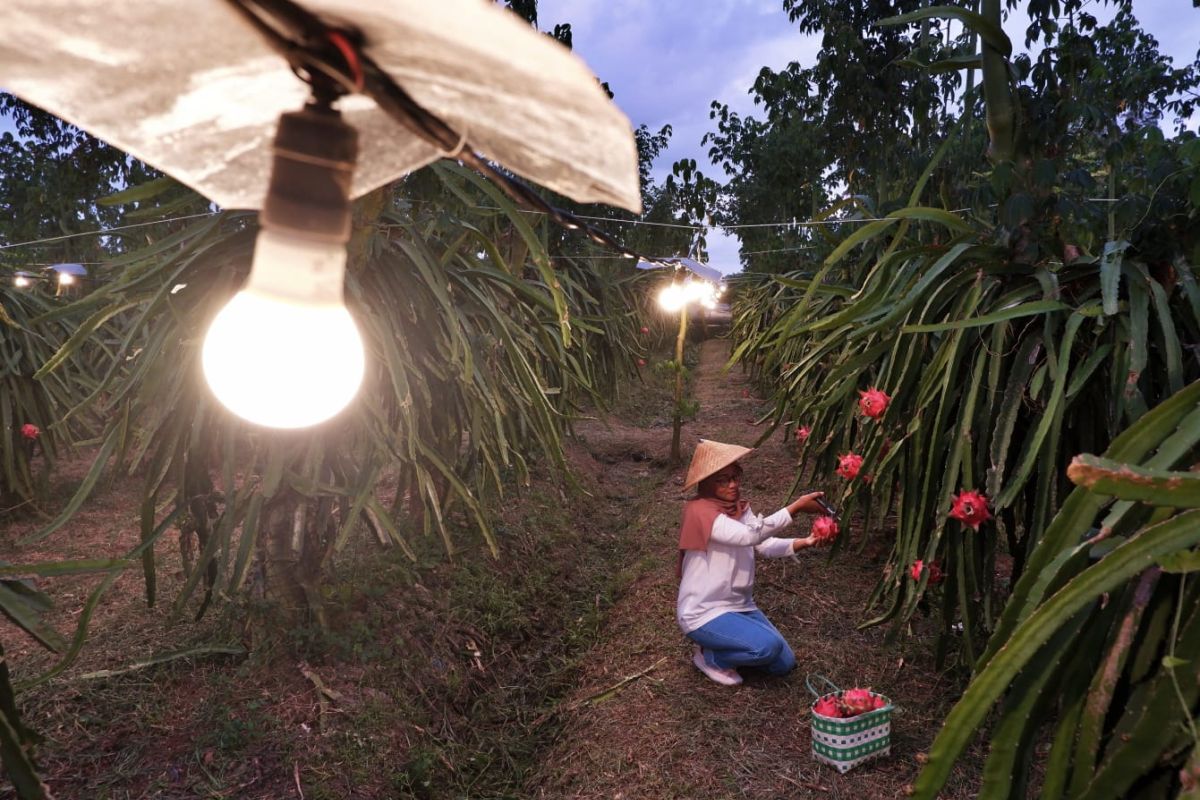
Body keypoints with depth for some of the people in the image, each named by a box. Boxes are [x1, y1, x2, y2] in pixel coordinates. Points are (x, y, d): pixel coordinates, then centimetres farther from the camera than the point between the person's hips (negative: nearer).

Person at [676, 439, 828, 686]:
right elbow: (750, 535, -34)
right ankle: (709, 656, 0)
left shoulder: (740, 506, 4)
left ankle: (725, 644, 21)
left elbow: (766, 545, -4)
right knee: (768, 646, -26)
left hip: (739, 605, 8)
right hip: (703, 613, -8)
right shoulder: (700, 511, -23)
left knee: (784, 664, 5)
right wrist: (797, 506, -35)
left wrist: (804, 542, -21)